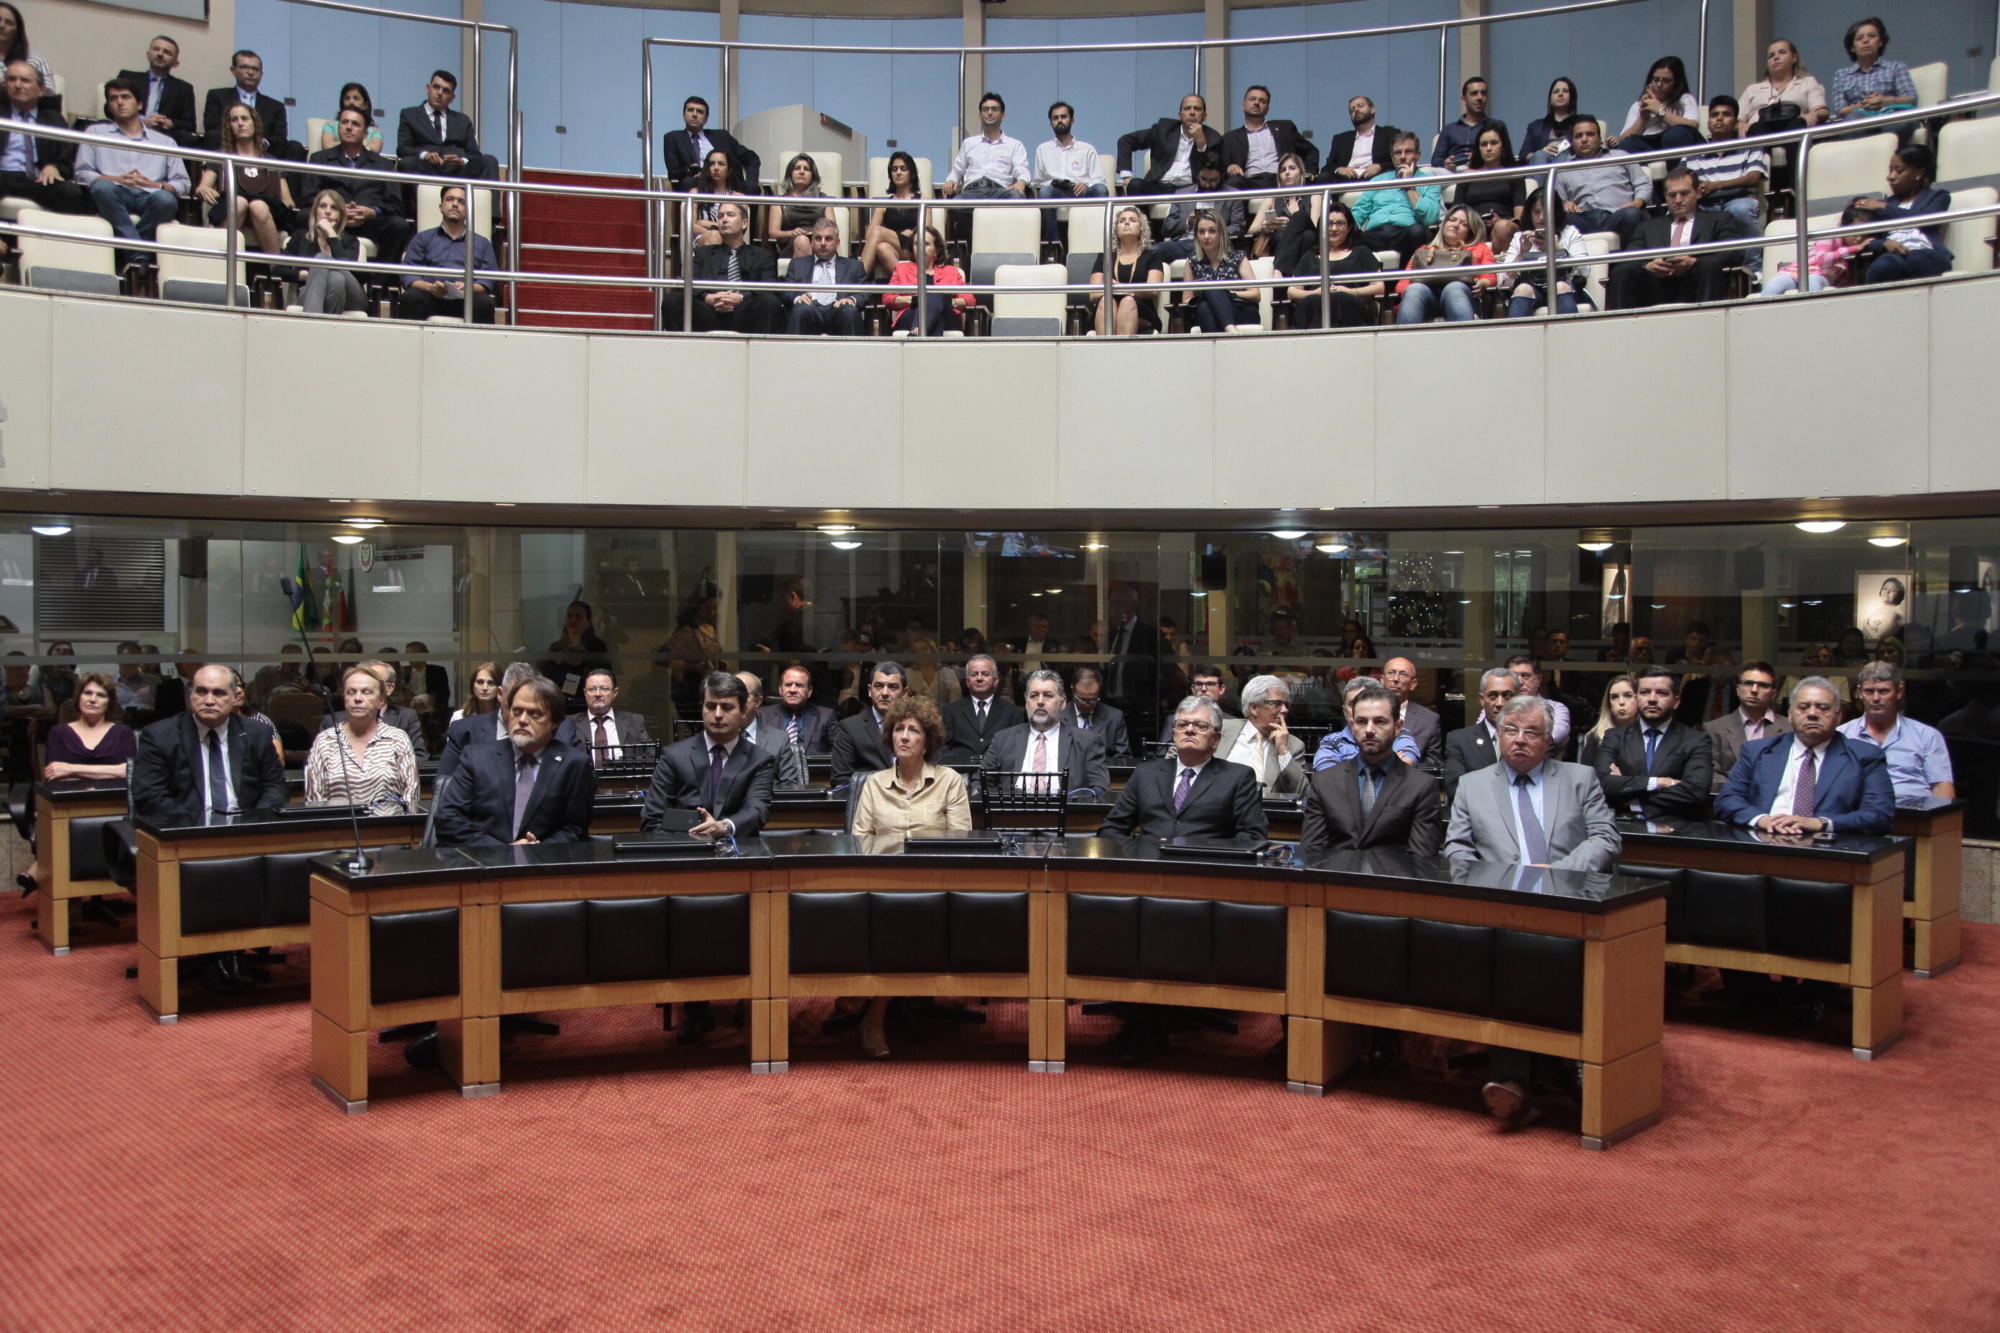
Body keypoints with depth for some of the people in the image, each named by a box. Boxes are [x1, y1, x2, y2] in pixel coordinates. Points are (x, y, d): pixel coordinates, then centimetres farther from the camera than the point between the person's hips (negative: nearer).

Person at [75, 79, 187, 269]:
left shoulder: (164, 141, 28)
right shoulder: (96, 133, 26)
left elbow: (182, 184, 15)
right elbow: (82, 174, 12)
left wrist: (156, 185, -6)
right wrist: (118, 179, -6)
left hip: (148, 197, 0)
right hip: (114, 195, 0)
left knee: (166, 199, -36)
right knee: (102, 187, -37)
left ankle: (126, 257, -31)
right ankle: (139, 257, -46)